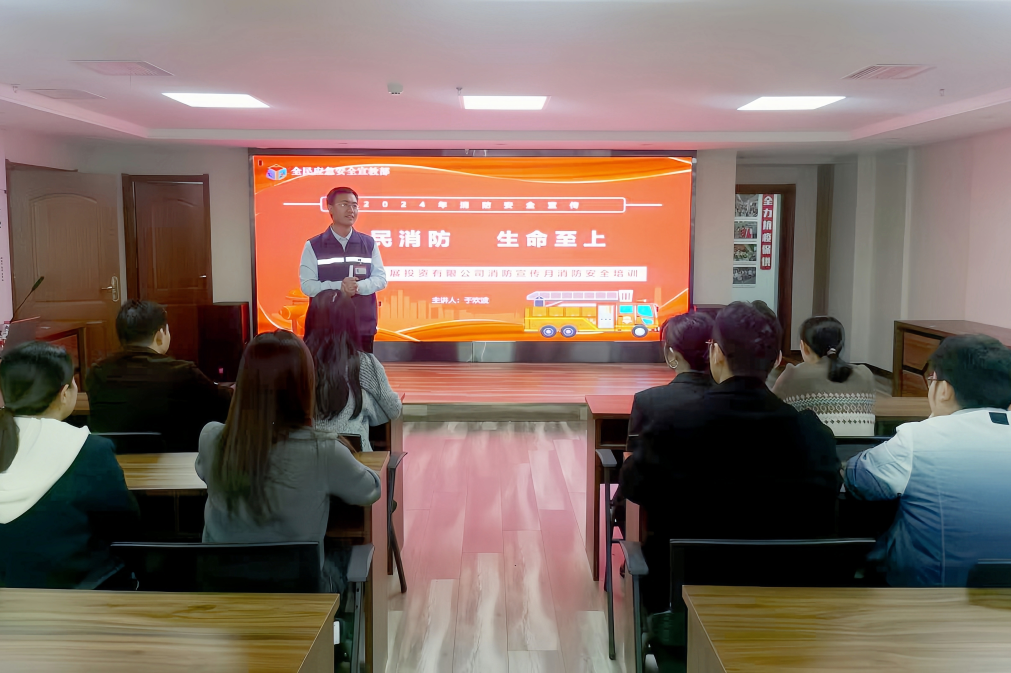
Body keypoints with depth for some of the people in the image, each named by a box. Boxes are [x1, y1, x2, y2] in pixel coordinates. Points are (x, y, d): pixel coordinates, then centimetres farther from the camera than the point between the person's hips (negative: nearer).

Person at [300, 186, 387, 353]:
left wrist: (358, 286, -17)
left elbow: (381, 278, 3)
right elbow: (307, 285, -6)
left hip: (363, 327, 2)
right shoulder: (313, 246, 1)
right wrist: (339, 287, -20)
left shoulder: (369, 243, 7)